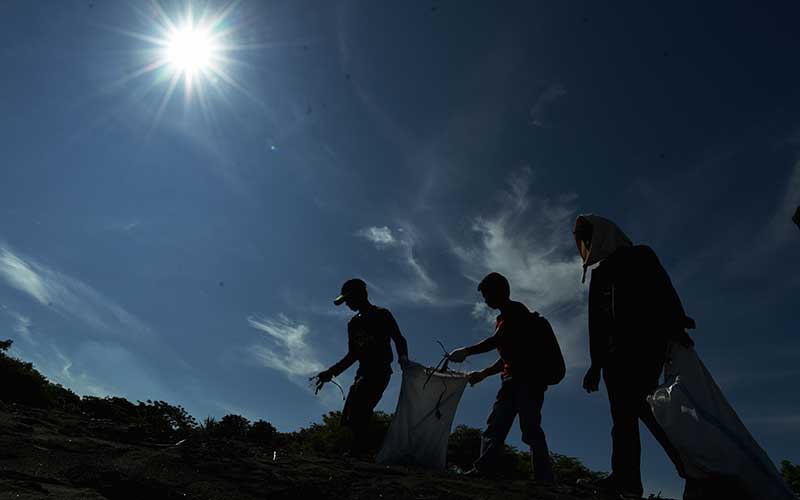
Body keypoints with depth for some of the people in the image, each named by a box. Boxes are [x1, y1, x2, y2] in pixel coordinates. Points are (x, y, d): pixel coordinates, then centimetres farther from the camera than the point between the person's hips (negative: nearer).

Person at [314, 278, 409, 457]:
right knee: (348, 419, -2)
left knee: (358, 410, -26)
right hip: (363, 373, 8)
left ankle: (357, 452, -26)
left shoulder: (382, 315, 1)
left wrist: (403, 357, -22)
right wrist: (331, 372, 16)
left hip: (381, 372, -8)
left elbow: (399, 340, -1)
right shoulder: (353, 323, 20)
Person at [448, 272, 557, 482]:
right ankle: (484, 469, -10)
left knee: (530, 429, -16)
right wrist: (482, 374, 23)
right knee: (495, 426, -2)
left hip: (527, 378, -10)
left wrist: (466, 352, -13)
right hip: (514, 380, 10)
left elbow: (497, 340, -15)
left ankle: (544, 479, -16)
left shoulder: (515, 310, -1)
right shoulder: (505, 318, 27)